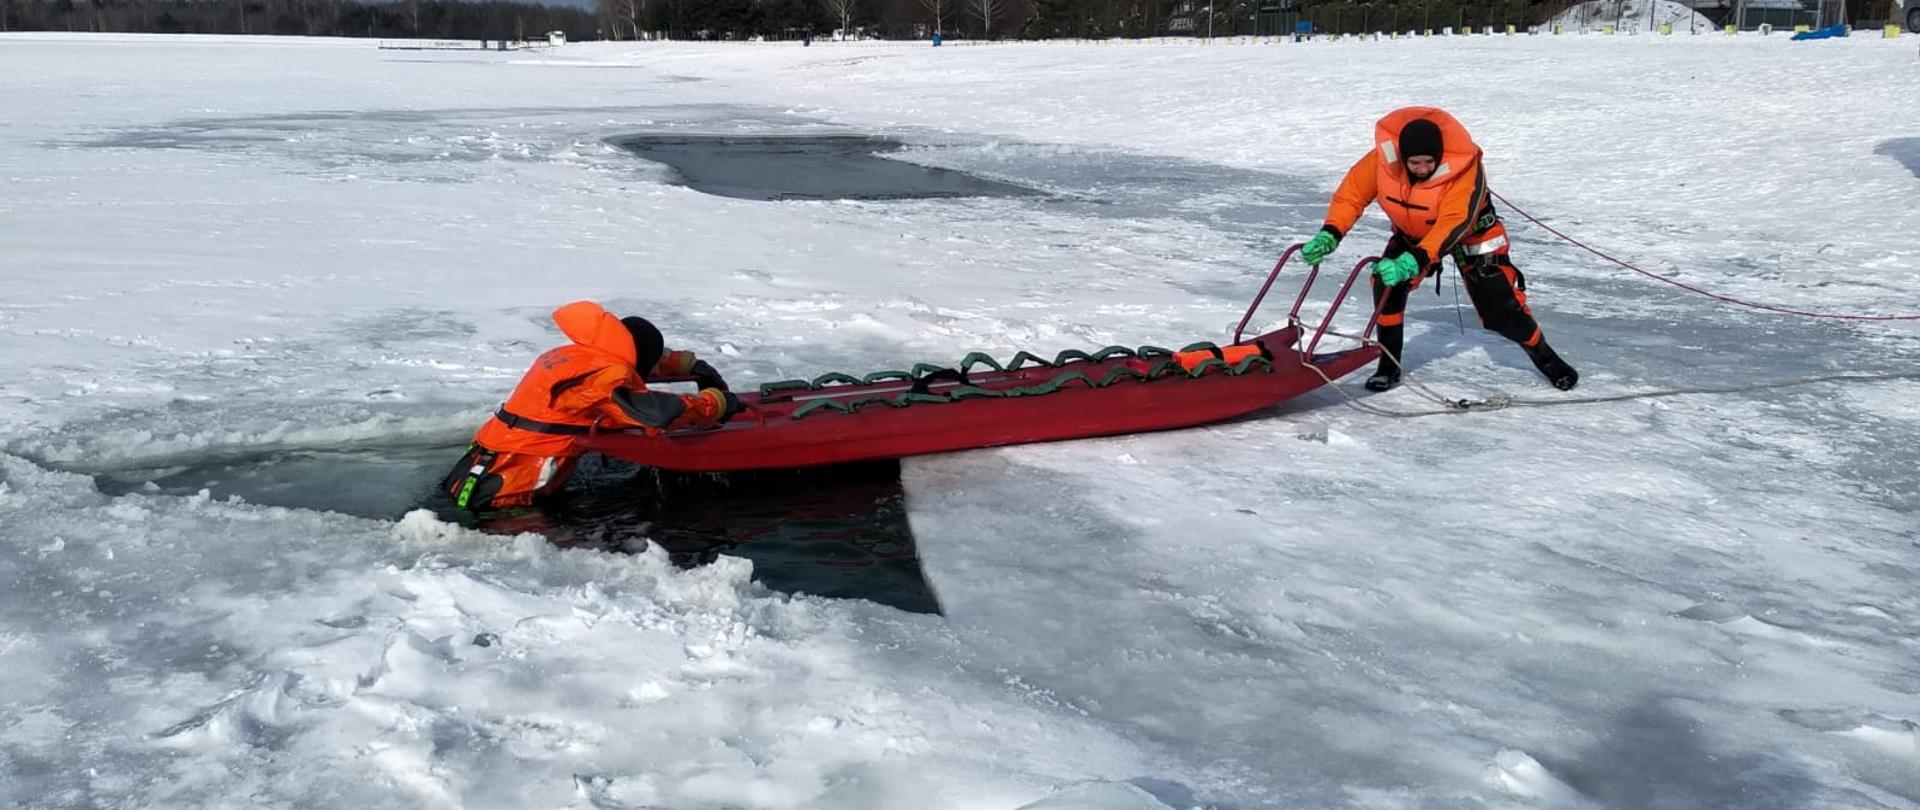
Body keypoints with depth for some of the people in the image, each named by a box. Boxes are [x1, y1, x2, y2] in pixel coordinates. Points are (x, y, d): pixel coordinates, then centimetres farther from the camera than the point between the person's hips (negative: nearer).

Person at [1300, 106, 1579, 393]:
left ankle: (1545, 357, 20)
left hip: (1470, 233, -3)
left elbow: (1453, 226, -47)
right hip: (1411, 232, 3)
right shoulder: (1384, 156, -29)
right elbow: (1352, 192, -17)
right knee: (1386, 283, -21)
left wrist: (1413, 261, -60)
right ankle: (1389, 365, -5)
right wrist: (1330, 234, -32)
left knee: (1499, 308, -7)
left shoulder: (1464, 169, -38)